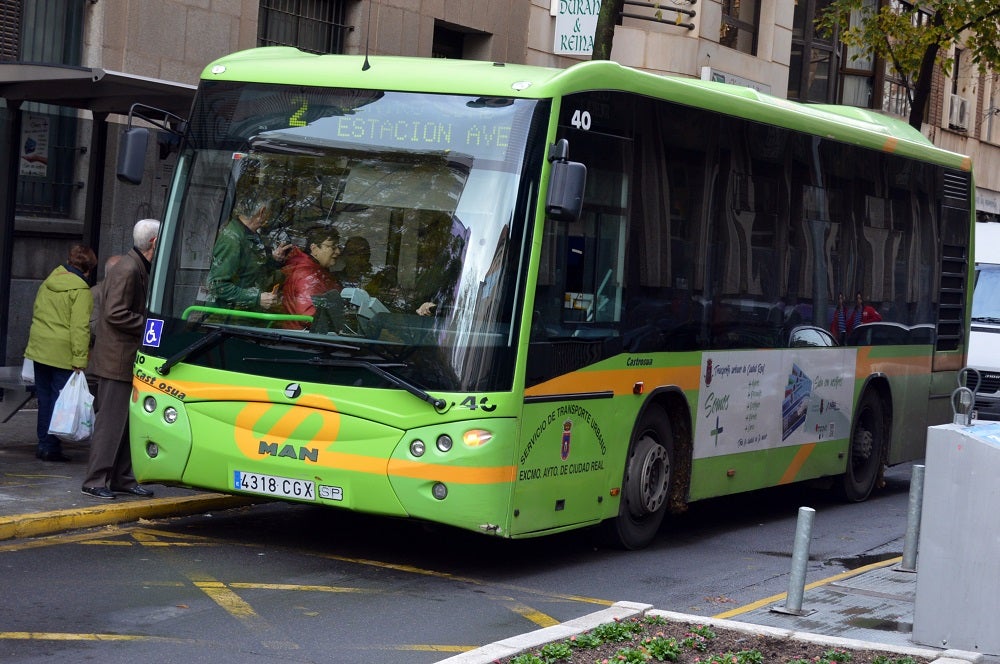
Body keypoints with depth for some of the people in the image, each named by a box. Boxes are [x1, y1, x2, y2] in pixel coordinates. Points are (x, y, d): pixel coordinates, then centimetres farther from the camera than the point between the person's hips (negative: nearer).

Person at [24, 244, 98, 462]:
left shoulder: (48, 282, 11)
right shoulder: (81, 291, -12)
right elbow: (80, 327, -18)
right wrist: (80, 359, -19)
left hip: (39, 347, 7)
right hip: (62, 352, -7)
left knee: (44, 397, 15)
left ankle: (43, 443, 21)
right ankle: (51, 447, 1)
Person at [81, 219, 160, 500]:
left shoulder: (139, 269, 15)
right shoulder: (127, 270, -17)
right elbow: (115, 314, -23)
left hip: (129, 359, 10)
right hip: (117, 359, -10)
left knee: (125, 422, 13)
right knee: (111, 421, -6)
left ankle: (121, 477, 19)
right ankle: (95, 480, -2)